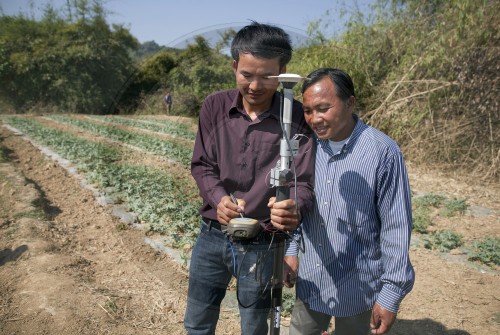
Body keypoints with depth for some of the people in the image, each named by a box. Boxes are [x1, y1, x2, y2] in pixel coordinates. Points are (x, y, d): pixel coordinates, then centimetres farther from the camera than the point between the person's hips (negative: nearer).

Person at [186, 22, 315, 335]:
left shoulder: (298, 117, -13)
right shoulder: (214, 106, -5)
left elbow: (305, 182, -13)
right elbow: (201, 165, 0)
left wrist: (294, 208, -36)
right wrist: (218, 198, -21)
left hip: (261, 245, -2)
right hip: (212, 236, 3)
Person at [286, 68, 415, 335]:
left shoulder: (383, 152, -21)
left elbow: (396, 227, -15)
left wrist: (391, 294, -12)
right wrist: (290, 250, 4)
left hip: (357, 286, -4)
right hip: (309, 279, 4)